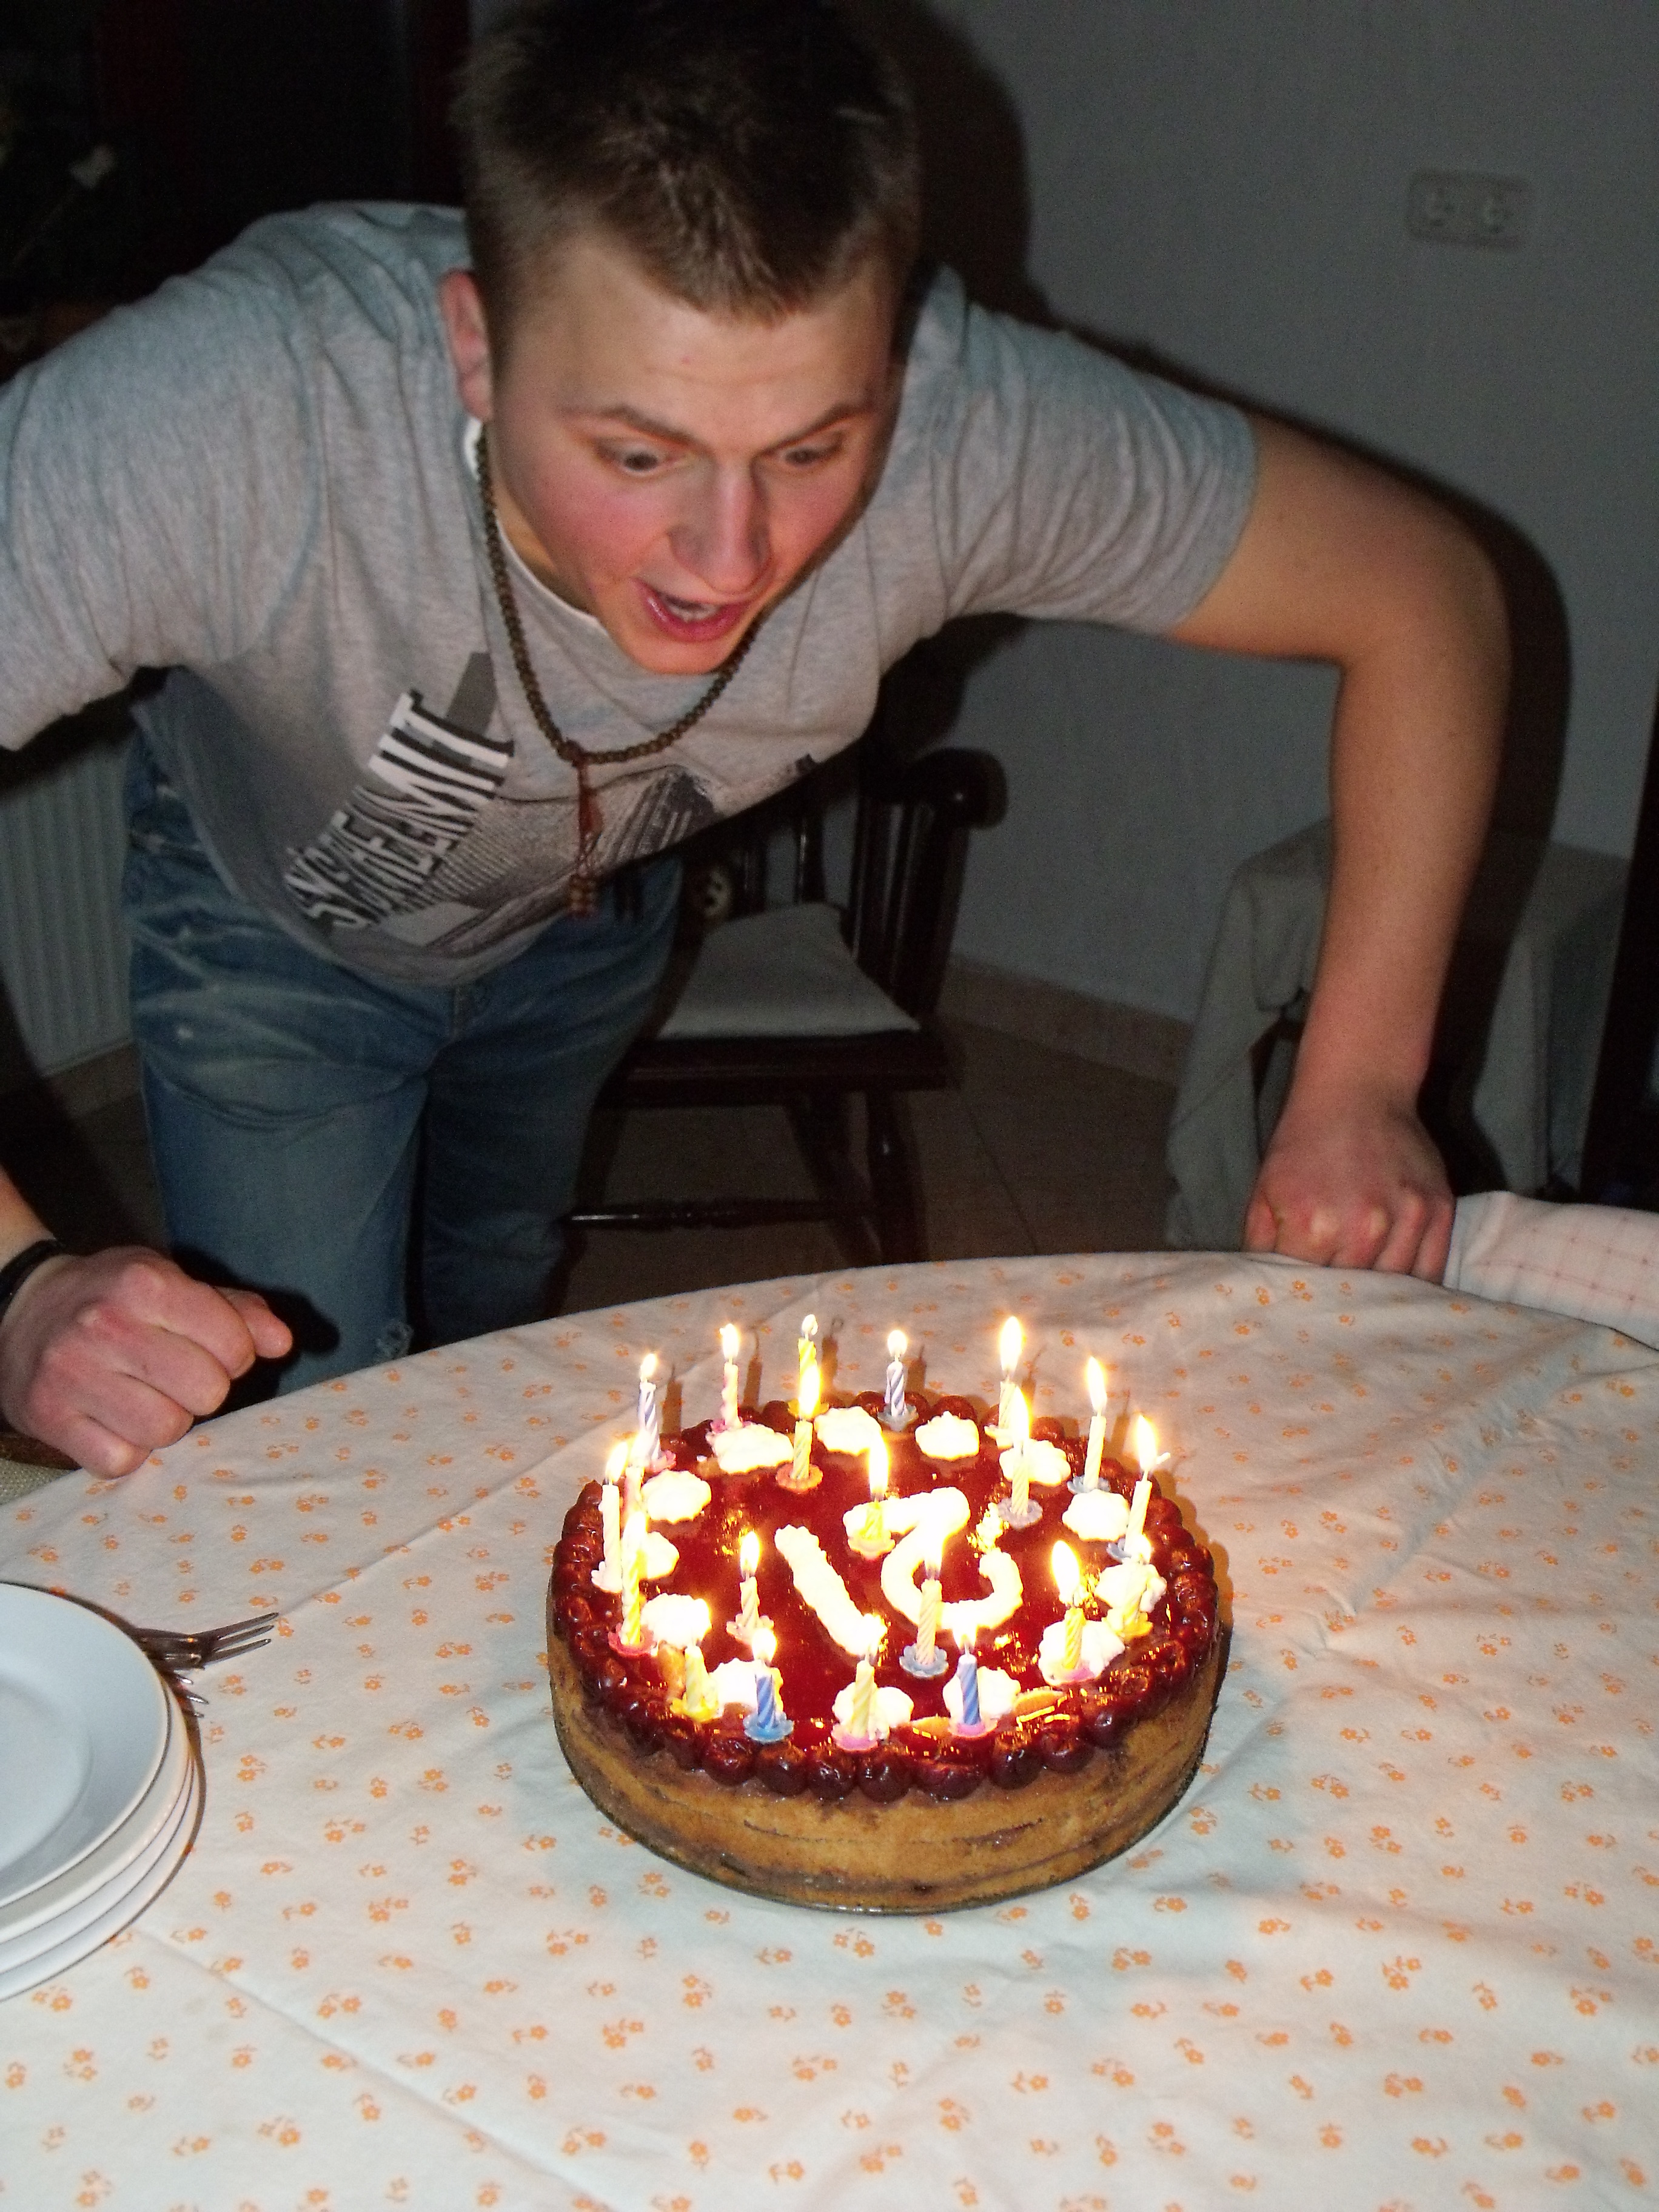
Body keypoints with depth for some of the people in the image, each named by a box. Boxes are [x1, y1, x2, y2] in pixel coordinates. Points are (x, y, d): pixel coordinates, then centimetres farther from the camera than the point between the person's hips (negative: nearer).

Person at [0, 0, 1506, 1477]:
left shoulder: (976, 432, -39)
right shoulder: (222, 419, -47)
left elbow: (1423, 593, -26)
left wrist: (1359, 1096, -31)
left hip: (585, 899, 3)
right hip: (277, 909, -2)